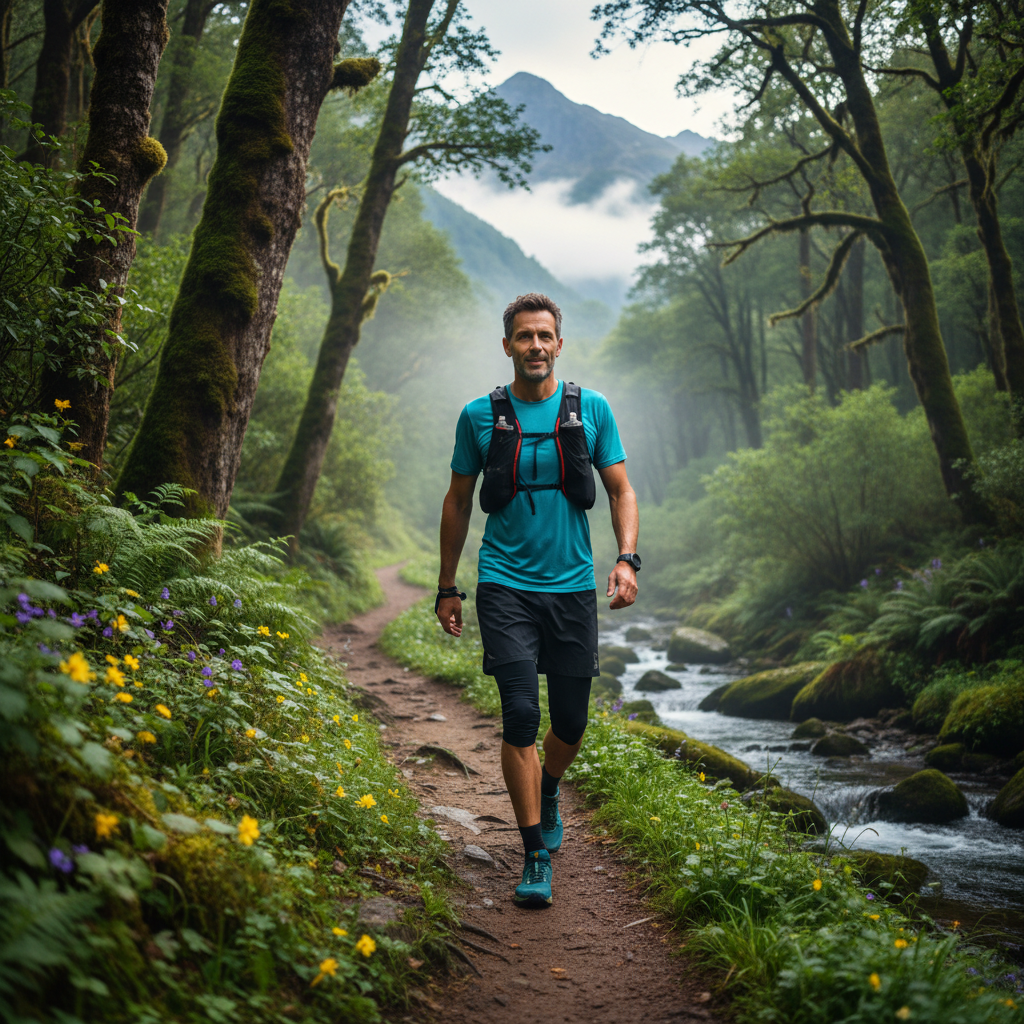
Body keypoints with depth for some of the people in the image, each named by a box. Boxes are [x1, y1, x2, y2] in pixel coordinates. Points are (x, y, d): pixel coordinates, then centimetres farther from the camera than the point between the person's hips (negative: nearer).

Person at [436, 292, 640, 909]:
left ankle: (547, 795, 42)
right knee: (521, 713, -11)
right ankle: (536, 858, -1)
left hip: (573, 585, 2)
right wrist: (447, 588, 10)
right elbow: (458, 502, 10)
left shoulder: (591, 410, 3)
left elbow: (622, 490, 6)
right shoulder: (480, 417, 2)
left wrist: (627, 559, -12)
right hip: (505, 586, -1)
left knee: (571, 721, 9)